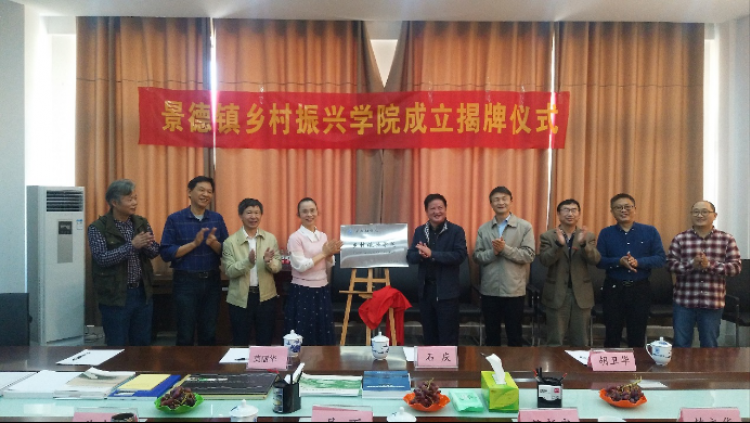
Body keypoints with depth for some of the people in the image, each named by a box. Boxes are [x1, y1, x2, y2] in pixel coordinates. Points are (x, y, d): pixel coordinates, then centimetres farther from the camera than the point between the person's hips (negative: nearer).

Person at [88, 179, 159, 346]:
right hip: (115, 296, -4)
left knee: (143, 344, 14)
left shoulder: (142, 223, 6)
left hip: (142, 293, 5)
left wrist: (146, 246, -19)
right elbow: (102, 258, -19)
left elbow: (155, 251, 3)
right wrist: (132, 245, -24)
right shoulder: (98, 227, -9)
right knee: (117, 347, 6)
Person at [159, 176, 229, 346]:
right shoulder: (175, 219, -4)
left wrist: (213, 243, -16)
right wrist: (194, 243, -17)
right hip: (185, 281, -3)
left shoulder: (217, 219, 6)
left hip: (212, 281, 3)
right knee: (185, 335, 6)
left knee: (209, 334, 11)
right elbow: (166, 253, -9)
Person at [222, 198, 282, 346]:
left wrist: (269, 262, -22)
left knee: (265, 342, 14)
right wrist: (248, 261, -26)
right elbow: (229, 271, -10)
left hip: (266, 297, 2)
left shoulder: (271, 238, 2)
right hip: (240, 298, -2)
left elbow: (278, 267, 0)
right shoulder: (230, 241, -4)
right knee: (240, 343, 10)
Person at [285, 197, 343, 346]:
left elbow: (328, 266, 11)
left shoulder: (323, 236, 8)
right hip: (302, 292, -6)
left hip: (322, 290, 6)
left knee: (324, 336, 12)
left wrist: (330, 254, -10)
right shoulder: (295, 237, -10)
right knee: (303, 337, 1)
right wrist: (323, 253, -14)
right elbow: (300, 266, -19)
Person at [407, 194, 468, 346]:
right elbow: (410, 257, 5)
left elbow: (460, 255, -18)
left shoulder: (456, 230, -5)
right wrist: (420, 254, -18)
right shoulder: (419, 231, 8)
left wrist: (432, 254, -23)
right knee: (429, 334, 15)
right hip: (425, 289, 4)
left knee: (448, 336, 3)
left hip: (447, 291, -4)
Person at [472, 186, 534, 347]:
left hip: (514, 289, -2)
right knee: (491, 334, 13)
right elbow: (477, 256, 2)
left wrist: (505, 249, -18)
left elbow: (529, 256, -9)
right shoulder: (483, 229, 7)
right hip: (490, 289, 3)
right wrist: (493, 252, -16)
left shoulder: (525, 226, -2)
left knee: (514, 334, 8)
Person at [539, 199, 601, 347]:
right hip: (557, 294, -2)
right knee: (555, 342, 6)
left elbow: (595, 259, -9)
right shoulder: (548, 236, 0)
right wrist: (559, 244, -28)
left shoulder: (588, 236, 5)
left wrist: (583, 244, -27)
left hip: (581, 294, 2)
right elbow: (544, 261, -13)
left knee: (580, 342, 11)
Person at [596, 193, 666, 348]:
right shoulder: (606, 233, 2)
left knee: (637, 336, 10)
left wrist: (638, 262, -20)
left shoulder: (650, 231, 2)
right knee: (612, 334, 9)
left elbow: (661, 258, -4)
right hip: (613, 289, 0)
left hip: (640, 289, 0)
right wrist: (619, 261, -22)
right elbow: (599, 261, -4)